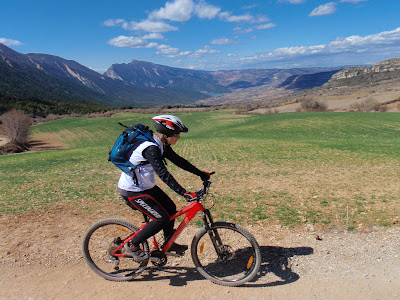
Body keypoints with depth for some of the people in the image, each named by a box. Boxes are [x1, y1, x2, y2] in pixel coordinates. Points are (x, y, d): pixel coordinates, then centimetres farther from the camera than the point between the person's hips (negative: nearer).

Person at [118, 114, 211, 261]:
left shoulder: (161, 145, 1)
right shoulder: (150, 148, -29)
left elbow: (179, 161, 7)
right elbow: (163, 174, -36)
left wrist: (201, 174, 7)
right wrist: (184, 193, -40)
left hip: (145, 186, 10)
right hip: (132, 191, -9)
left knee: (170, 208, 11)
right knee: (162, 219, -10)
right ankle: (132, 245, 8)